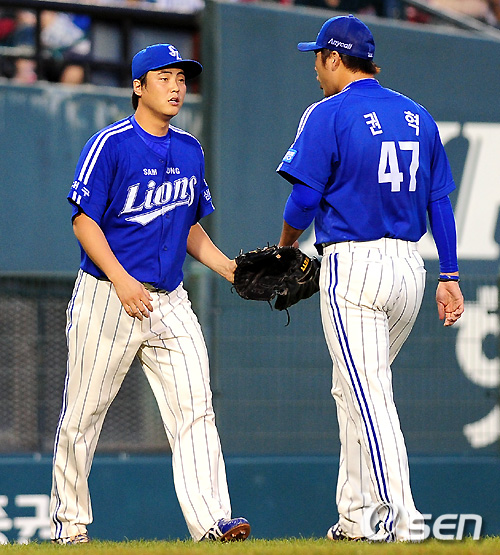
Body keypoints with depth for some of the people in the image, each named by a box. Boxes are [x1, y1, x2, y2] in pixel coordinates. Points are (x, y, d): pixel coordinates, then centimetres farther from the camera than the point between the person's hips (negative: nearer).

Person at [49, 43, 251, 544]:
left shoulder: (189, 151, 14)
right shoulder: (109, 145, -7)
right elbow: (84, 221, -11)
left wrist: (226, 267, 7)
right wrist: (121, 280, -22)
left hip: (169, 303, 5)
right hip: (107, 297, -5)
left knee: (194, 409, -9)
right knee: (83, 414, 2)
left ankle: (211, 522, -16)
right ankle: (70, 522, 15)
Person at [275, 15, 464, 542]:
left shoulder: (329, 114, -7)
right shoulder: (417, 117, 14)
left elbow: (305, 198, -10)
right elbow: (440, 202, 12)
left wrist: (285, 246, 9)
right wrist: (450, 276, 12)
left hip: (352, 266, -7)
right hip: (409, 267, 7)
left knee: (369, 396, -8)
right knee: (354, 390, 19)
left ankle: (402, 520, -17)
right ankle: (357, 517, 20)